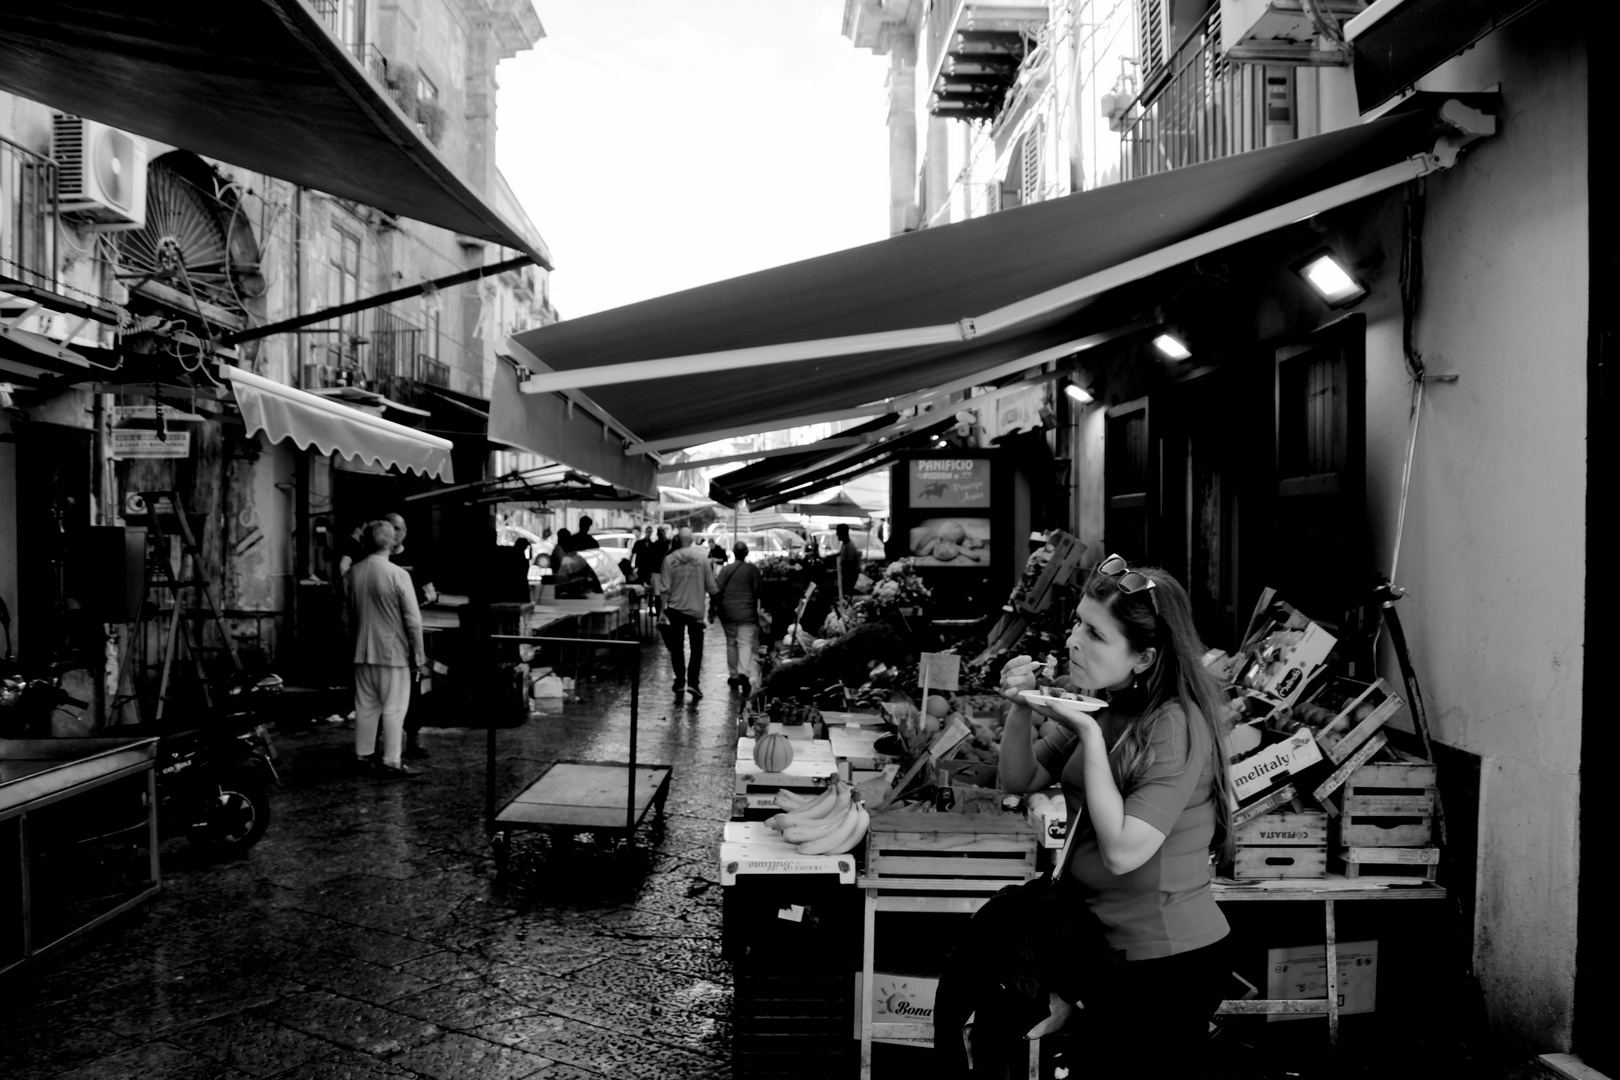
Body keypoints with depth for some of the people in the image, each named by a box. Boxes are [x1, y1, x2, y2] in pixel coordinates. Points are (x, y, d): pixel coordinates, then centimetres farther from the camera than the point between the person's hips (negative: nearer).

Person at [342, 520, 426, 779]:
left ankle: (363, 755, 23)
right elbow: (413, 620, -13)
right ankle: (391, 762, 3)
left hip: (363, 653, 6)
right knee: (394, 708, 1)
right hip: (393, 653, -6)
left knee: (365, 706, 15)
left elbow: (346, 618, 12)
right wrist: (418, 656, -4)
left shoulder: (352, 574, 2)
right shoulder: (397, 574, -15)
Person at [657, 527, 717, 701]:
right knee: (696, 649, 8)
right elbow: (711, 587, -2)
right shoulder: (701, 558, -4)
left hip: (675, 609, 0)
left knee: (676, 647, 14)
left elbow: (665, 589, -8)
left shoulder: (669, 559, -6)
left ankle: (680, 682, 16)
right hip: (696, 610, 0)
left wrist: (662, 610, -2)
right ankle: (692, 682, -4)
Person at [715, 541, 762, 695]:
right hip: (747, 613, -2)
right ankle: (744, 673, -24)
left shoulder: (725, 569, -1)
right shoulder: (753, 569, -3)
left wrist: (716, 607, 8)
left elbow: (718, 589, -2)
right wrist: (756, 609, 12)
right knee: (745, 643, -4)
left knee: (731, 643, 14)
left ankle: (733, 676, 21)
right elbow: (757, 591, -1)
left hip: (728, 612, 2)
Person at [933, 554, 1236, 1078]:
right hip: (1092, 921, 6)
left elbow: (1121, 852, -26)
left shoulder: (1178, 728, -22)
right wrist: (1021, 708, -14)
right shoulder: (1100, 701, -3)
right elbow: (1019, 781, 3)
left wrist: (1090, 735, -27)